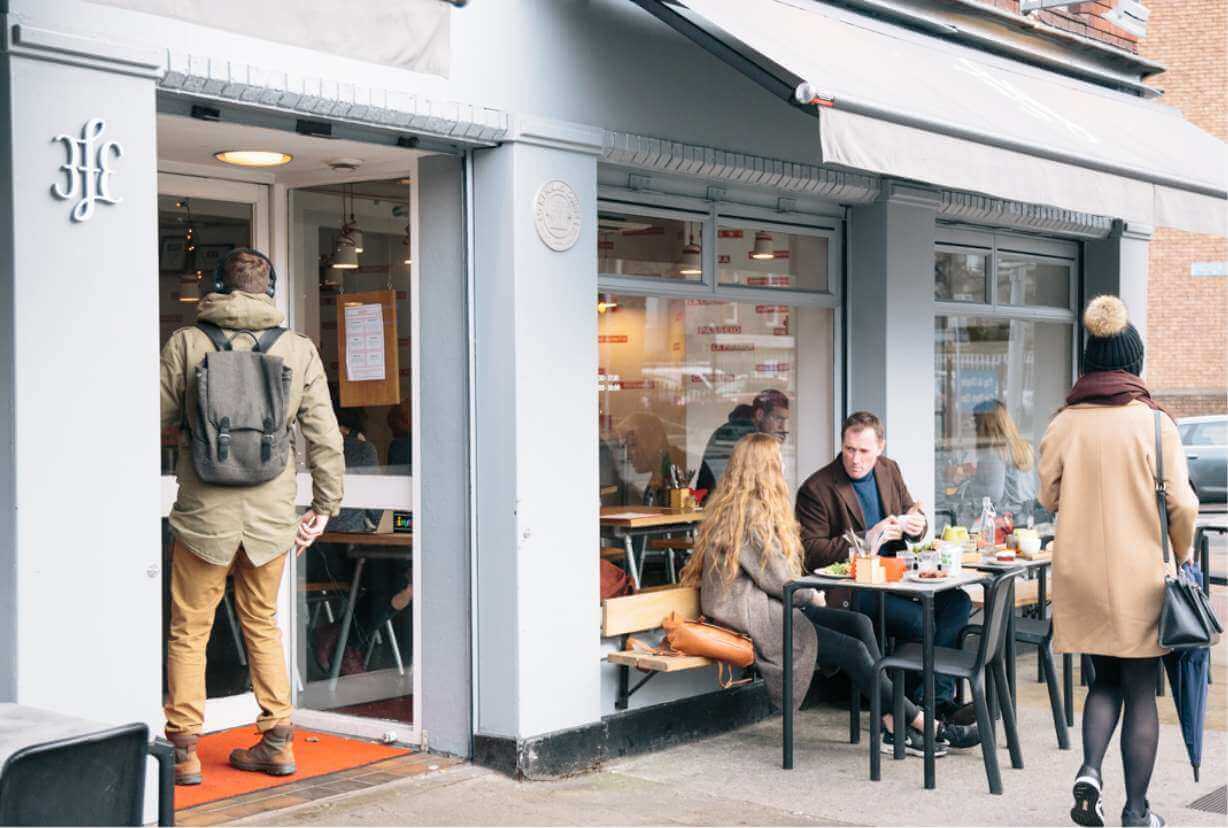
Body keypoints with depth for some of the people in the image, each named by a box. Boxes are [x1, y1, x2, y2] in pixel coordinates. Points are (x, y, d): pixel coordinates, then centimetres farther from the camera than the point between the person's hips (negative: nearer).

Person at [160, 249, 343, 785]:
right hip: (273, 515, 3)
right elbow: (325, 437, 1)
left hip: (204, 514, -2)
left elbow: (159, 417, -4)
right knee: (263, 626, 18)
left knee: (188, 632, 10)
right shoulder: (299, 350, 0)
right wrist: (324, 506, 10)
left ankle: (183, 750, 11)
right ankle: (277, 742, 20)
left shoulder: (186, 343, -6)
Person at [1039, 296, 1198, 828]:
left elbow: (1048, 497, 6)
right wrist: (1181, 556, 7)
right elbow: (1182, 505, -10)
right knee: (1140, 692, 9)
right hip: (1140, 577, -2)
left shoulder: (1063, 425, -2)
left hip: (1080, 575, 3)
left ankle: (1089, 770, -2)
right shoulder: (1155, 423, -9)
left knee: (1105, 680, 19)